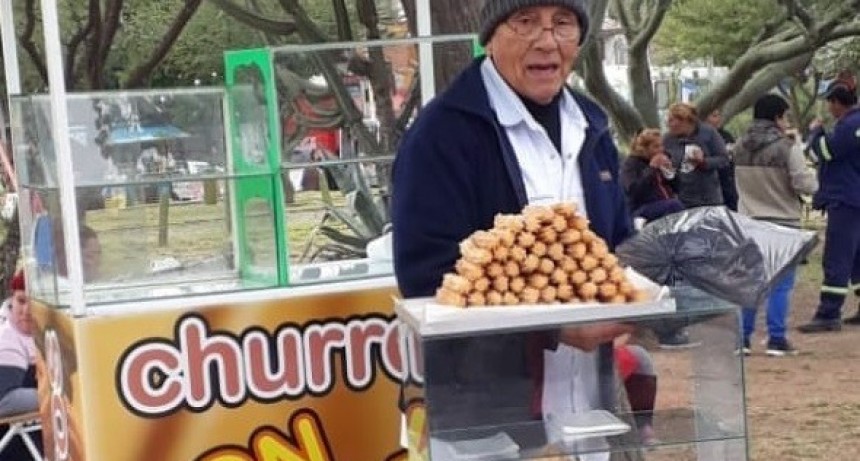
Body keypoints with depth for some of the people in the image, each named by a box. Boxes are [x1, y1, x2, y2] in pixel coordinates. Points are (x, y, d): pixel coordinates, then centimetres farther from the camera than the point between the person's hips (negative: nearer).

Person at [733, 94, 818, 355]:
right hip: (783, 224, -5)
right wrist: (809, 174, 7)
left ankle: (742, 337, 11)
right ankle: (776, 339, 3)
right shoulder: (786, 149, -14)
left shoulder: (740, 148, 1)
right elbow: (807, 185, -13)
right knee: (781, 284, 3)